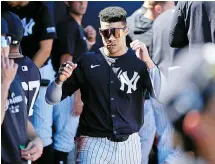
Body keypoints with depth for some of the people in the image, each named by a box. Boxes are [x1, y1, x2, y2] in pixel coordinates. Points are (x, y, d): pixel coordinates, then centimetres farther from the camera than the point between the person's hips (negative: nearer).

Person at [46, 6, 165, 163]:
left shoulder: (139, 62, 2)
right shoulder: (87, 62, 3)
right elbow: (51, 99, 5)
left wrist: (148, 62, -21)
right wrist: (60, 80, -17)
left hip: (129, 144, 1)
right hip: (93, 143, -1)